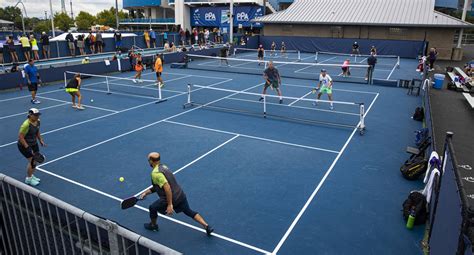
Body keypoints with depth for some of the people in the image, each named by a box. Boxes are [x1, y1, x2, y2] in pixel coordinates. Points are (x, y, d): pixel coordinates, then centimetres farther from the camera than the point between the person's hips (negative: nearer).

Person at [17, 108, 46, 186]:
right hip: (24, 145, -8)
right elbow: (20, 137, -24)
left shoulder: (38, 122, -4)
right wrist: (27, 147, -25)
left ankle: (31, 175, 34)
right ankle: (28, 179, 12)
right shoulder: (26, 125, -28)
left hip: (34, 144, 8)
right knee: (32, 161, -8)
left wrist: (41, 140, 7)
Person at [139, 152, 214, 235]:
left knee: (152, 208, 17)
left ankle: (153, 225, 41)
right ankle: (207, 226, 12)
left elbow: (167, 187, -27)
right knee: (189, 212, 20)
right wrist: (146, 192, 22)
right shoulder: (163, 167, 11)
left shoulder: (155, 173, -17)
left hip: (171, 198, -8)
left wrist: (170, 205, -24)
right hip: (181, 195, 8)